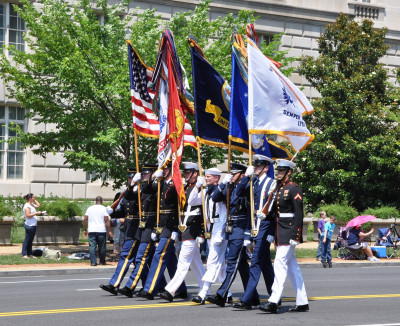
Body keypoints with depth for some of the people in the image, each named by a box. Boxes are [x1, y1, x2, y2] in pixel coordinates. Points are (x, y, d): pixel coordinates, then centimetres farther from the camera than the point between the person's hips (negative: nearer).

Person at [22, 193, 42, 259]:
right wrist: (36, 213, -20)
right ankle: (24, 254, -3)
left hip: (33, 225, 10)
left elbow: (38, 205, 28)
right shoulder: (27, 206, -14)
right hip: (29, 225, -10)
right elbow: (28, 215, -21)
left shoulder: (31, 205, 15)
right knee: (27, 240, -6)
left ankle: (29, 254, 16)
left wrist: (34, 200, 17)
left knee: (30, 241, 12)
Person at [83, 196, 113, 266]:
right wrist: (110, 231, -5)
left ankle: (93, 262, -6)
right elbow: (107, 220, -7)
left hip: (91, 231, 2)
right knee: (102, 247, 8)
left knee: (92, 246, 0)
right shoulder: (104, 209, -1)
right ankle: (102, 262, 15)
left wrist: (85, 230, 13)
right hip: (101, 231, -2)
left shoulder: (90, 208, 9)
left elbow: (85, 219, 7)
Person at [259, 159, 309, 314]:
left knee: (280, 263, -13)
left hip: (289, 233, -9)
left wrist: (296, 234, -19)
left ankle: (273, 302, -17)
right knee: (292, 266, 10)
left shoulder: (294, 189, -9)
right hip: (280, 234, 9)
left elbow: (299, 213, -14)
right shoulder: (278, 189, 16)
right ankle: (302, 302, 15)